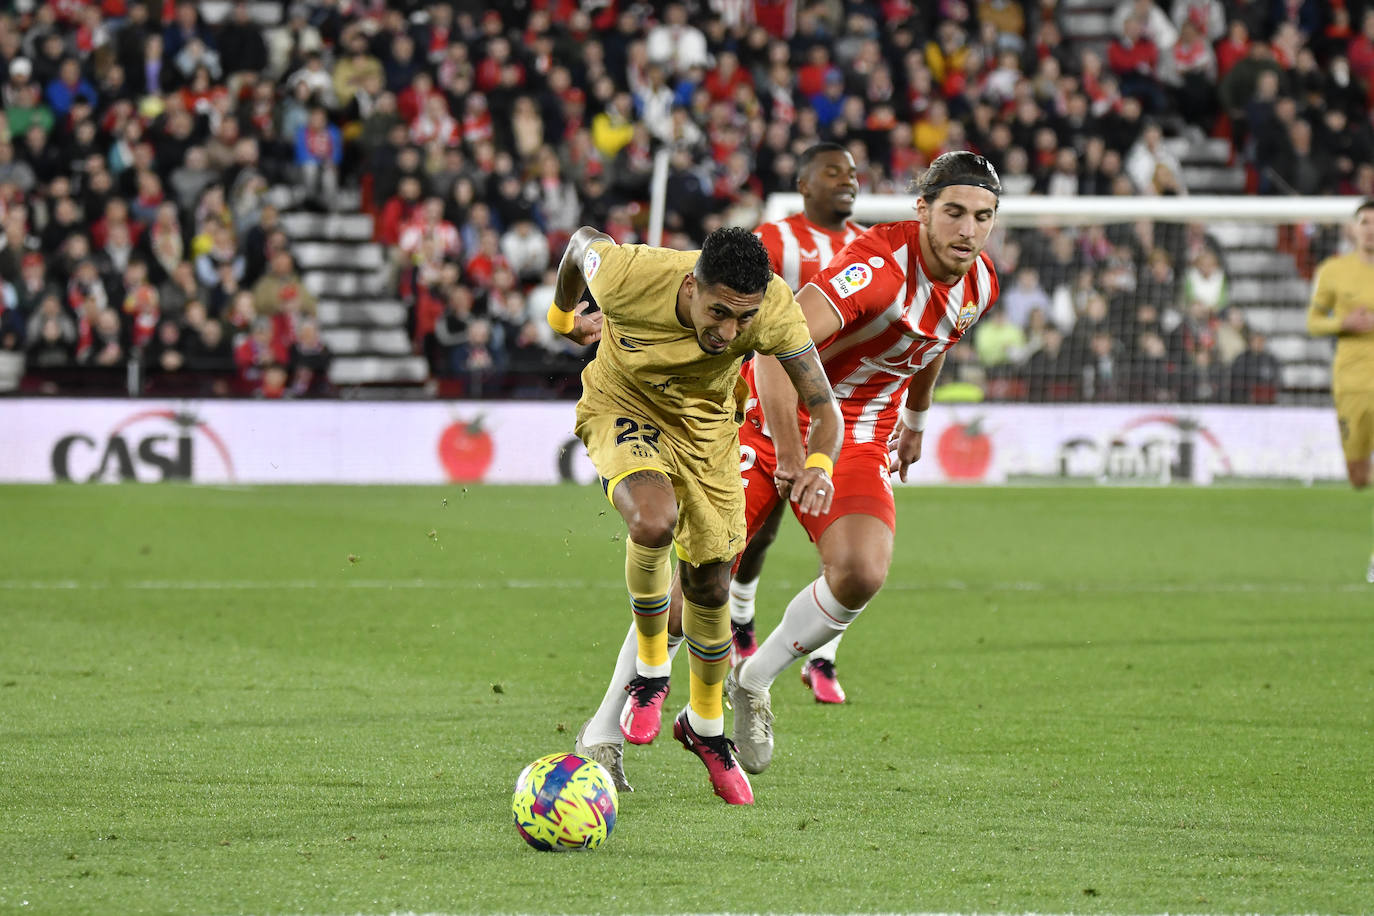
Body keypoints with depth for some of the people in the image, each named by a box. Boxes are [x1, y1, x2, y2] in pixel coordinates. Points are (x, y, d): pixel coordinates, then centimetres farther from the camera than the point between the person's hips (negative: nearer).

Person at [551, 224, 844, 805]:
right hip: (622, 408, -2)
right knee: (654, 520, -32)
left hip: (706, 424, 2)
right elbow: (583, 243, -11)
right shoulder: (628, 277, -35)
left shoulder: (776, 309, -33)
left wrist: (820, 464, -50)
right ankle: (651, 668, -6)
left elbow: (824, 408, -27)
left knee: (710, 585, 8)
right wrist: (563, 316, 9)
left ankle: (705, 724, 36)